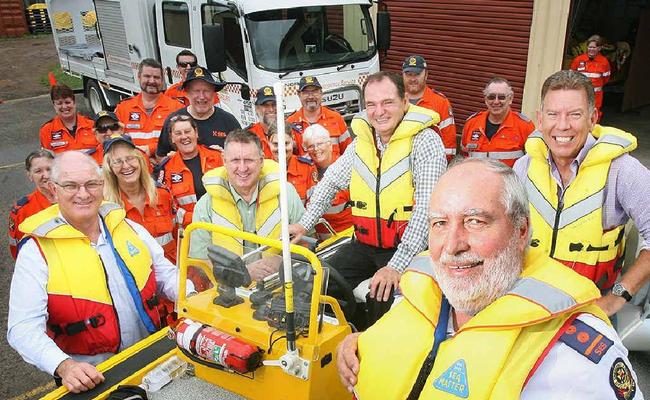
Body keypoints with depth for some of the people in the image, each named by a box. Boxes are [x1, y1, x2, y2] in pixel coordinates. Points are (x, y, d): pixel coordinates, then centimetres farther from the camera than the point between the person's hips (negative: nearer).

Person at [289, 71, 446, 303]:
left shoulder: (425, 141, -13)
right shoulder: (362, 139, 8)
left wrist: (396, 266, -28)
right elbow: (331, 181, 20)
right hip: (364, 245, 6)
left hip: (410, 248, -6)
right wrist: (305, 224, 9)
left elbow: (427, 208, -21)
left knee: (383, 300, -24)